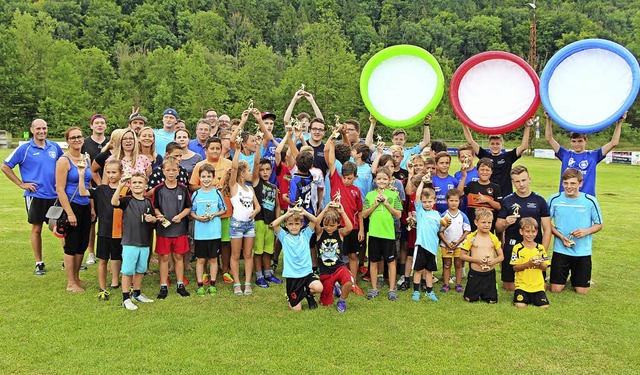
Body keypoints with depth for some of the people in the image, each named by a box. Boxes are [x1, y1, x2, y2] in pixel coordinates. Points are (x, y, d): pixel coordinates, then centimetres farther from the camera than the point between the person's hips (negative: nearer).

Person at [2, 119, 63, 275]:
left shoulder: (54, 147, 6)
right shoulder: (24, 149, -4)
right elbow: (5, 167, -1)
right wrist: (21, 184, -5)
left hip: (54, 194, 3)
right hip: (35, 195, -3)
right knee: (36, 229, 6)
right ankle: (39, 264, 16)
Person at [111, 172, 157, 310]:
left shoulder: (148, 202, 8)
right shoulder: (127, 200, -5)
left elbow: (154, 218, 18)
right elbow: (114, 202, -26)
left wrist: (152, 219, -5)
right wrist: (120, 186, -35)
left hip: (145, 243, 5)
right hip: (129, 242, -5)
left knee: (140, 270, 17)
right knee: (128, 271, 1)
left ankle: (137, 293, 33)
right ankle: (126, 299, 10)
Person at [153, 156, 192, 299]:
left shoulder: (183, 189, 0)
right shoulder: (159, 189, -2)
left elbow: (188, 207, 5)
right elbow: (155, 207, 4)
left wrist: (180, 215, -12)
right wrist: (159, 216, -15)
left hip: (179, 228, 1)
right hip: (163, 229, -1)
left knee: (178, 256, 10)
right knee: (164, 257, 6)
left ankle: (180, 285, 20)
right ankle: (163, 286, 16)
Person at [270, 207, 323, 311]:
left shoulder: (305, 234, 7)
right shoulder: (284, 236, 3)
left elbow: (314, 221, -6)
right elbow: (274, 225, -12)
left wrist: (305, 213, -22)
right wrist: (286, 214, -18)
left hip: (307, 272, 1)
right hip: (292, 275, -1)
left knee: (319, 288, -28)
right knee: (296, 309, -2)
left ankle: (308, 293, 9)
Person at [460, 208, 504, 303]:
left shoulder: (493, 238, 4)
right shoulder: (471, 237, -4)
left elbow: (501, 256, 9)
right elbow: (462, 255, -2)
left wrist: (494, 260, -12)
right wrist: (476, 259, -16)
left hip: (490, 274, 2)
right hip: (475, 274, -2)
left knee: (492, 301, 5)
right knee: (470, 299, 5)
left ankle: (483, 295, 35)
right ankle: (476, 293, 36)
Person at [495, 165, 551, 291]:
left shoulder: (539, 201, 3)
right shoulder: (507, 201, 3)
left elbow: (547, 229, 2)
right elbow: (498, 229, 5)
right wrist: (505, 223, -17)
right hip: (511, 249, 0)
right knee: (509, 287, 2)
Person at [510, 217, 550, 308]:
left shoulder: (541, 248, 7)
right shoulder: (517, 248, -3)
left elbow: (545, 268, 7)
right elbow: (515, 268, -7)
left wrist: (540, 264, -15)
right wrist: (528, 264, -21)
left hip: (538, 285, 2)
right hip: (522, 285, -2)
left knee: (544, 306, -12)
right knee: (520, 305, -18)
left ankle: (532, 298, 20)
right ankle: (526, 298, 16)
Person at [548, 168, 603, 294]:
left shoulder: (590, 201, -7)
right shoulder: (555, 199, -6)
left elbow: (599, 224, 3)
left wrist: (586, 231, -18)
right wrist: (561, 237, -13)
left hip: (583, 251, 0)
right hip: (560, 250, 0)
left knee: (582, 291, 4)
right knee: (556, 290, 1)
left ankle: (575, 278, 37)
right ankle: (564, 275, 34)